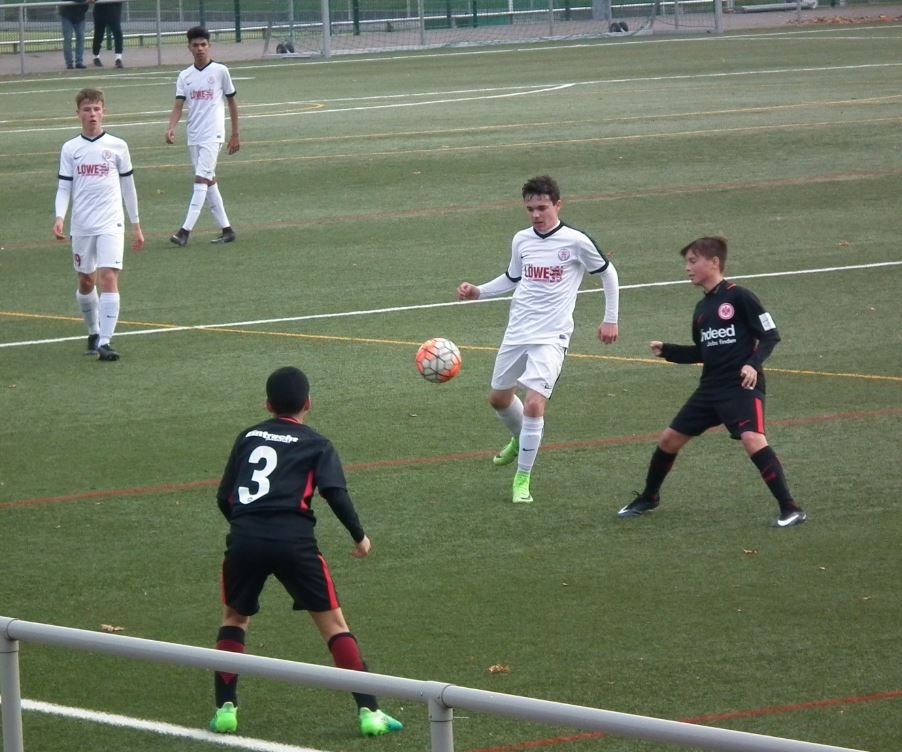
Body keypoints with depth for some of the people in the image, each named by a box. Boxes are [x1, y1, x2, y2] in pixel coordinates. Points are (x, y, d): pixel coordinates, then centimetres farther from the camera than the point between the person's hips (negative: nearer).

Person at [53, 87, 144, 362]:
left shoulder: (117, 146, 3)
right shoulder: (70, 149, 5)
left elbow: (128, 186, 11)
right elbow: (64, 188, 4)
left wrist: (136, 225, 13)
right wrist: (59, 218, -14)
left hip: (111, 225, -2)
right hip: (81, 226, 2)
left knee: (109, 278, -16)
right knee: (86, 282, 12)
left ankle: (105, 342, -19)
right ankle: (94, 332, 34)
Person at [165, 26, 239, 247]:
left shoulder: (220, 71, -1)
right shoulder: (185, 76, 8)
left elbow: (232, 102, 7)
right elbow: (179, 106, 1)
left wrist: (235, 135, 8)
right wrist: (171, 128, -17)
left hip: (213, 135, -5)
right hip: (193, 136, 5)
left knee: (201, 179, -14)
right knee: (209, 182, 9)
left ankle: (185, 231, -22)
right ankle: (226, 229, 17)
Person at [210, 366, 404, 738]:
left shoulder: (248, 437, 21)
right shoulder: (317, 445, 12)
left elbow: (224, 497, 21)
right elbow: (335, 492, -3)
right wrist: (359, 536, 7)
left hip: (244, 539, 2)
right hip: (294, 540, -2)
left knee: (235, 619, 24)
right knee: (333, 623, 8)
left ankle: (225, 709, 15)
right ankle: (369, 711, 2)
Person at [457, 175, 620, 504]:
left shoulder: (576, 242, -11)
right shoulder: (522, 240, 4)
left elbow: (607, 274, 3)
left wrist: (610, 319, 7)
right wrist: (478, 291, 6)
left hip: (551, 337, -6)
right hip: (517, 332, 6)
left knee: (534, 404, -19)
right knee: (499, 398, 18)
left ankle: (523, 479, -6)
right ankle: (520, 442, 51)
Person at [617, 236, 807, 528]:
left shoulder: (739, 297, -9)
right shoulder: (701, 309, 14)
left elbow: (770, 336, -10)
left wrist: (753, 364, -25)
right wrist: (666, 350, 13)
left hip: (743, 386, -8)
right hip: (711, 388, 8)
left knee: (752, 439, -28)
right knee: (670, 438, 12)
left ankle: (790, 509, -23)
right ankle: (648, 498, 35)